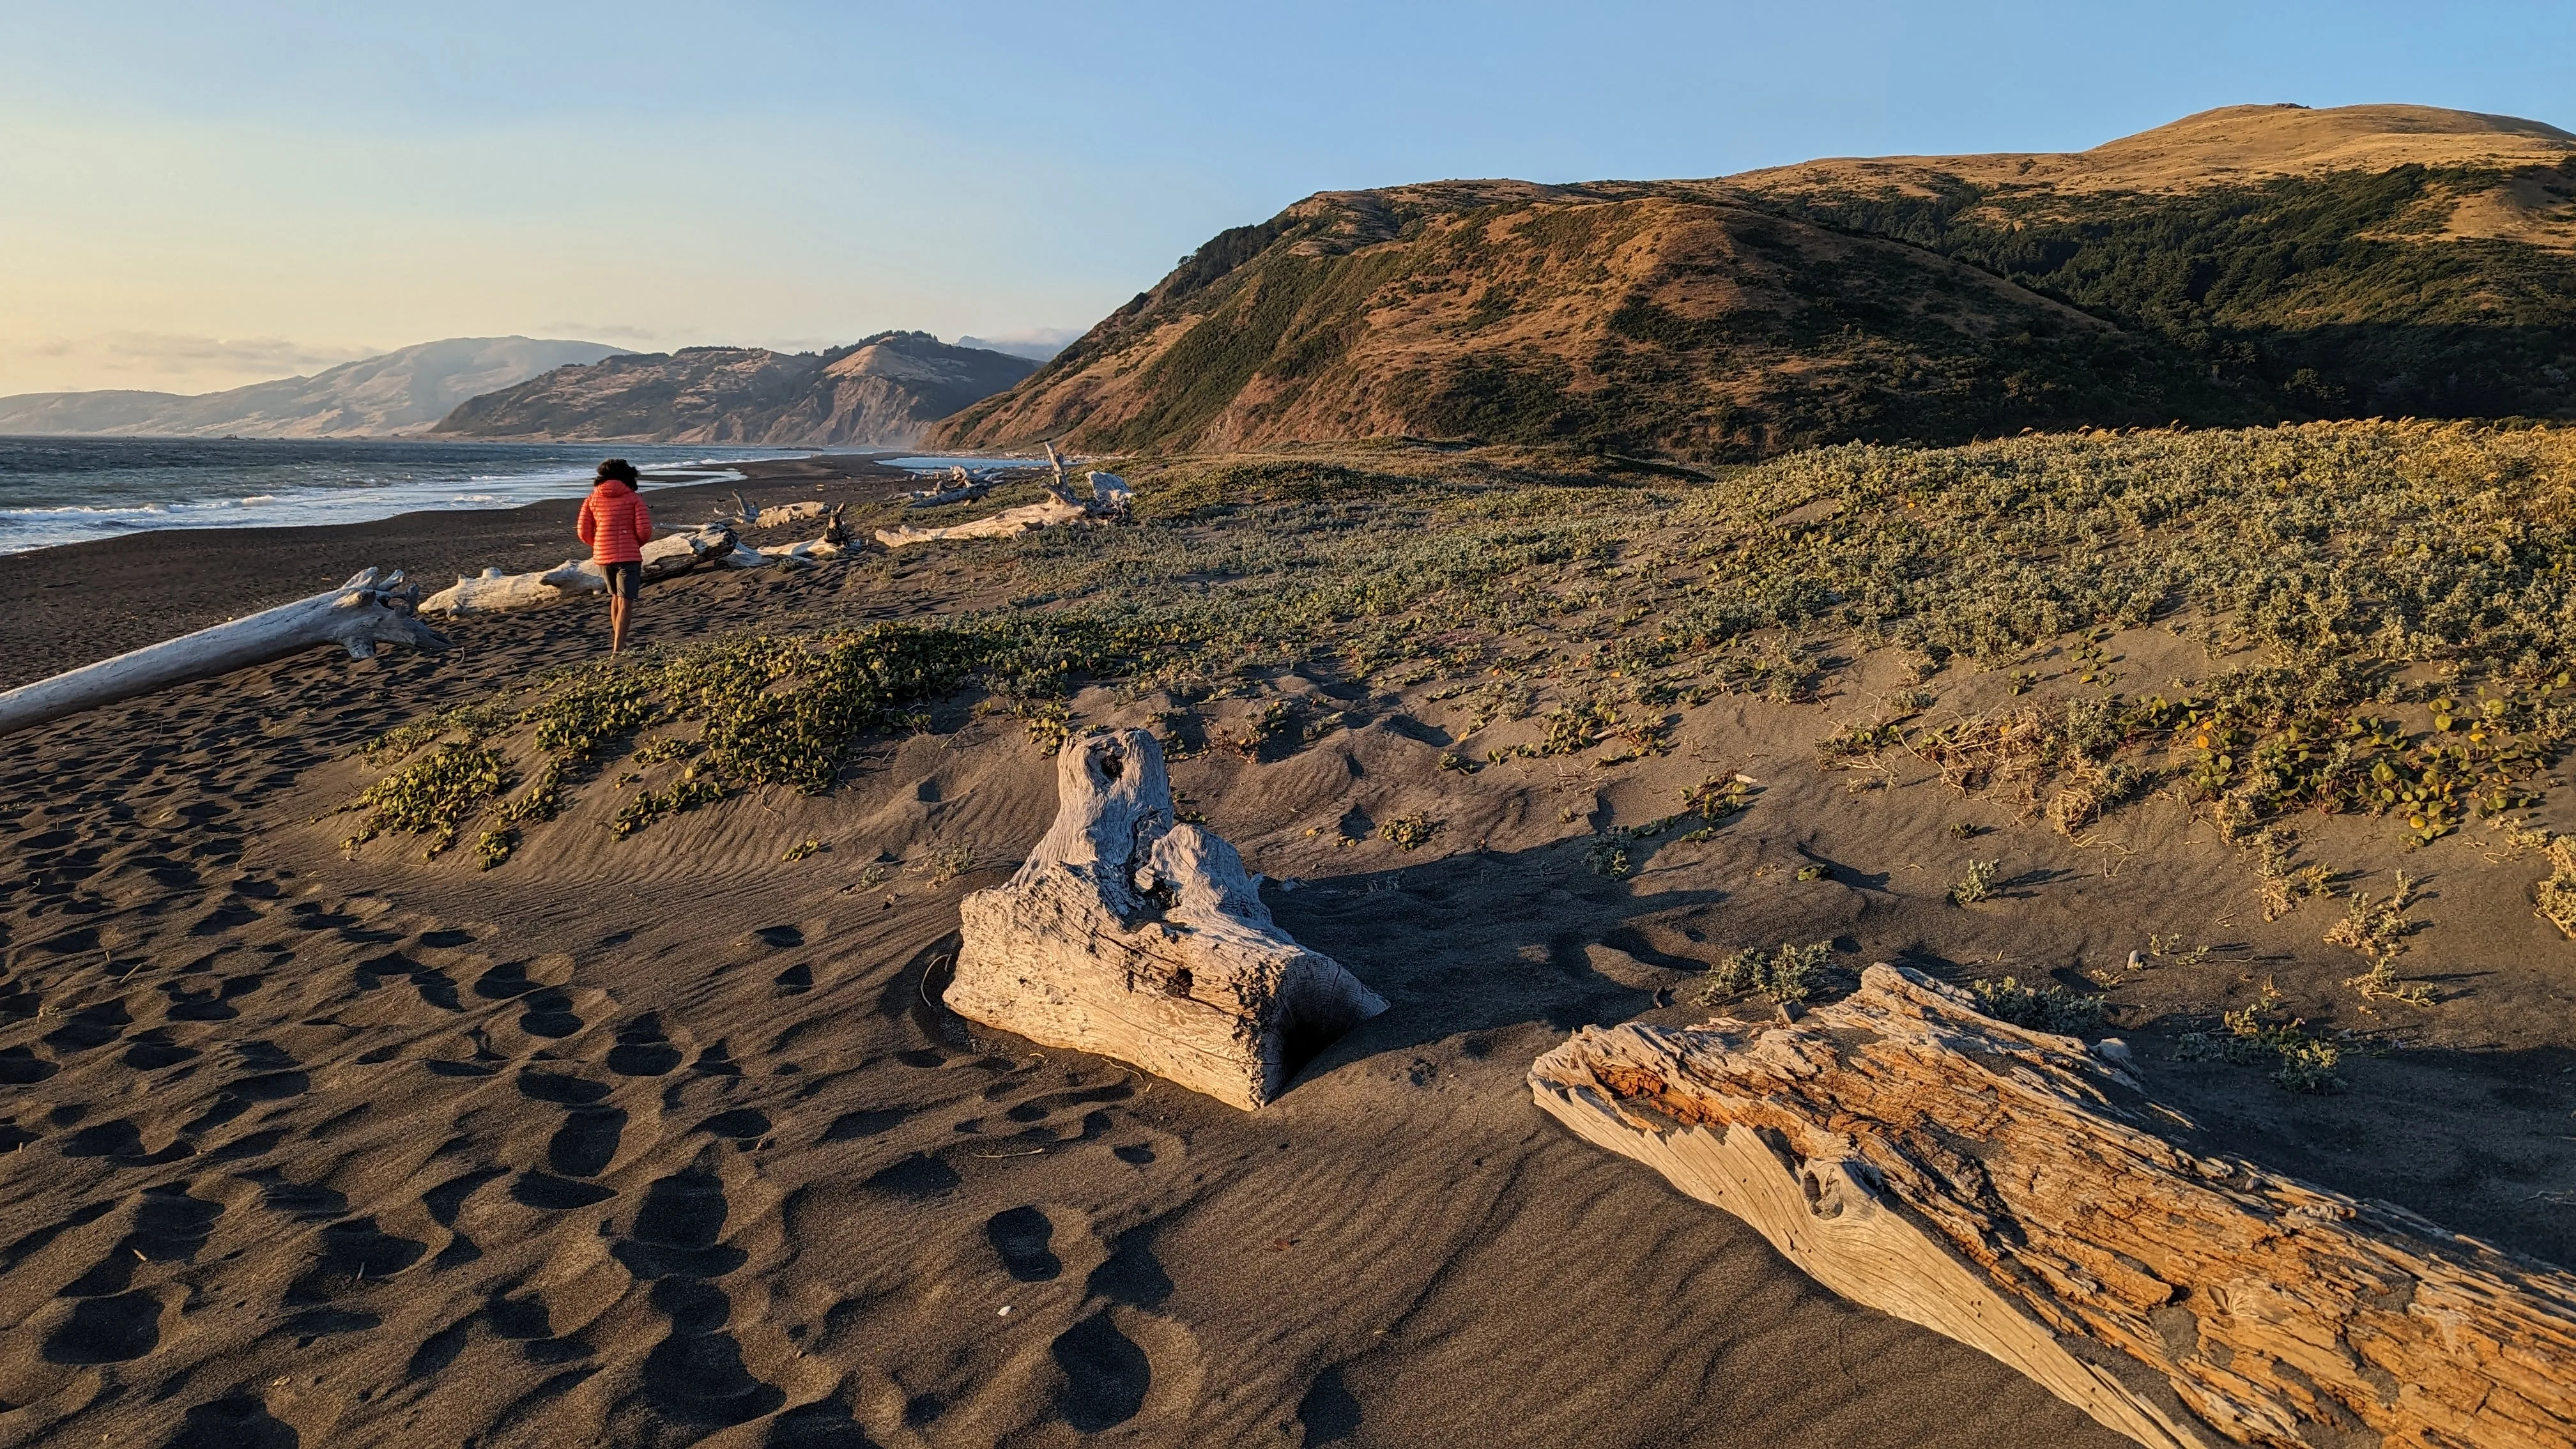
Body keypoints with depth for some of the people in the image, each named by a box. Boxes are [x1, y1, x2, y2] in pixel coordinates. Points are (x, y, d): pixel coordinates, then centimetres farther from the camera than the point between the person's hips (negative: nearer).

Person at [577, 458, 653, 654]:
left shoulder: (592, 499, 6)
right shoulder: (634, 498, -2)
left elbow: (584, 533, 2)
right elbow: (644, 531, -10)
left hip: (603, 556, 4)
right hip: (629, 556, -4)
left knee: (616, 597, 24)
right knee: (626, 603, -3)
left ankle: (618, 643, 32)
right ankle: (618, 650, -13)